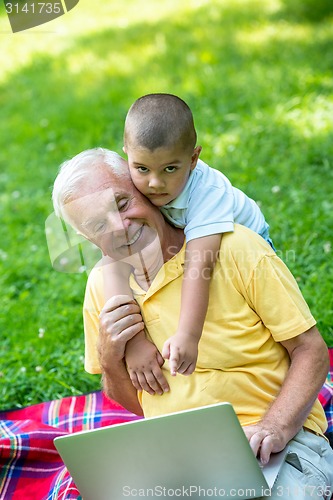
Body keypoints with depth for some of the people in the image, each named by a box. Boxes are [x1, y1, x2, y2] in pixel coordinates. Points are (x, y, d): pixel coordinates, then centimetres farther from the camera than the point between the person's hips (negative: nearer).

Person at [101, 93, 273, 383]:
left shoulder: (207, 190, -43)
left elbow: (199, 266, -53)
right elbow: (116, 269, -44)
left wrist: (188, 335, -63)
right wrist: (134, 342, -53)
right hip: (174, 247, 3)